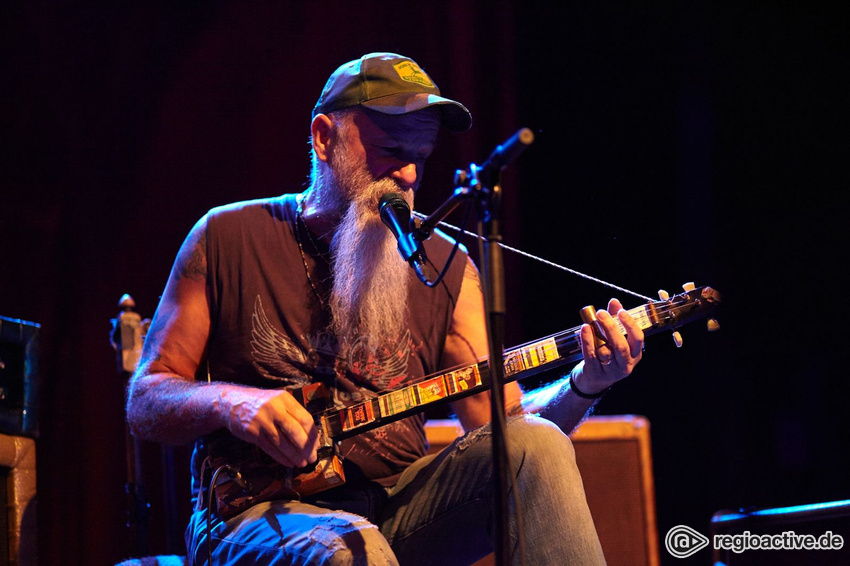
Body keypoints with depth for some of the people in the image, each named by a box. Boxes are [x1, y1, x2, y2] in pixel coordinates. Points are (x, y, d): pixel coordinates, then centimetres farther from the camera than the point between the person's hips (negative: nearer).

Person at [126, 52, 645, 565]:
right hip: (255, 513, -4)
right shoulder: (228, 237, 4)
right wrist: (228, 403, -16)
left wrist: (586, 384, -14)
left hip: (397, 511, 4)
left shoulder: (445, 266, 10)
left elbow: (500, 420, 6)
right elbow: (144, 403, 5)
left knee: (536, 443, -21)